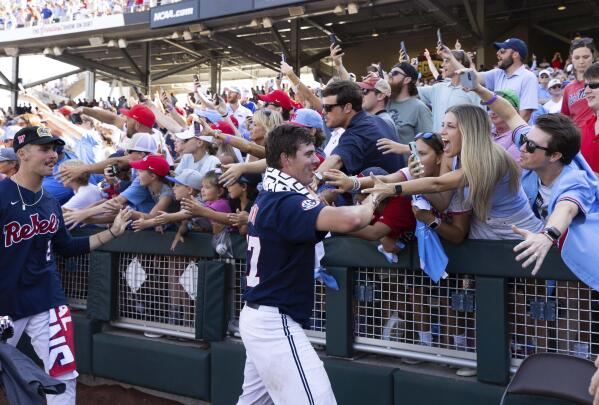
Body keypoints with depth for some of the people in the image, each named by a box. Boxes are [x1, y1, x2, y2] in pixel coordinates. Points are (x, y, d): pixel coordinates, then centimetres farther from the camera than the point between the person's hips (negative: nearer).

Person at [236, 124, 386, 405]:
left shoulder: (267, 197, 10)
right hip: (276, 324, -10)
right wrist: (370, 203, -14)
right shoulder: (286, 202, -20)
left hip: (257, 318, 10)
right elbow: (350, 220, -35)